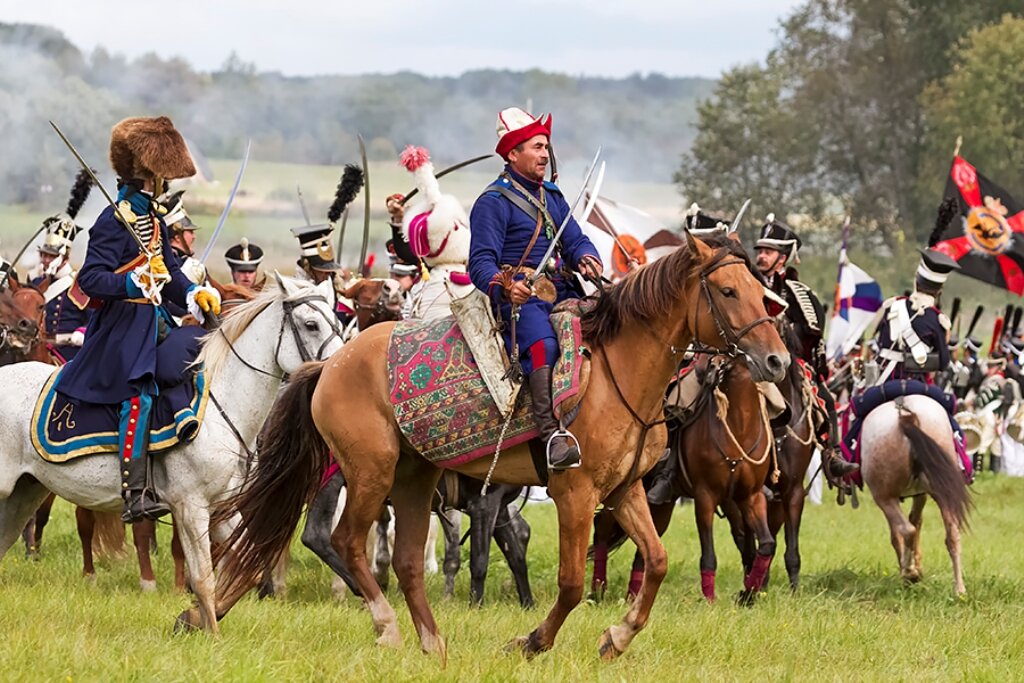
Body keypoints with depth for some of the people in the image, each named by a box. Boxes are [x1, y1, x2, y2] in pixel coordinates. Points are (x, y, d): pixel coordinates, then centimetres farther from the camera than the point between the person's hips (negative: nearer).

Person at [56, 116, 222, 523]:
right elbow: (90, 279, -20)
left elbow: (170, 271, 21)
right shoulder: (115, 222, -14)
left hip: (155, 321, 10)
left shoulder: (154, 219, 14)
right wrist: (135, 282, -33)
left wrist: (193, 294, 1)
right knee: (138, 393, -23)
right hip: (122, 325, -10)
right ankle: (136, 493, -30)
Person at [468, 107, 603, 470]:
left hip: (560, 294, 8)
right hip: (517, 297, -8)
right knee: (542, 344, -34)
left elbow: (575, 241, 16)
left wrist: (587, 259, -9)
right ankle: (552, 433, -44)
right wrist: (503, 287, -33)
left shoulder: (552, 197, 21)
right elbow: (481, 262, -12)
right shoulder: (493, 202, -3)